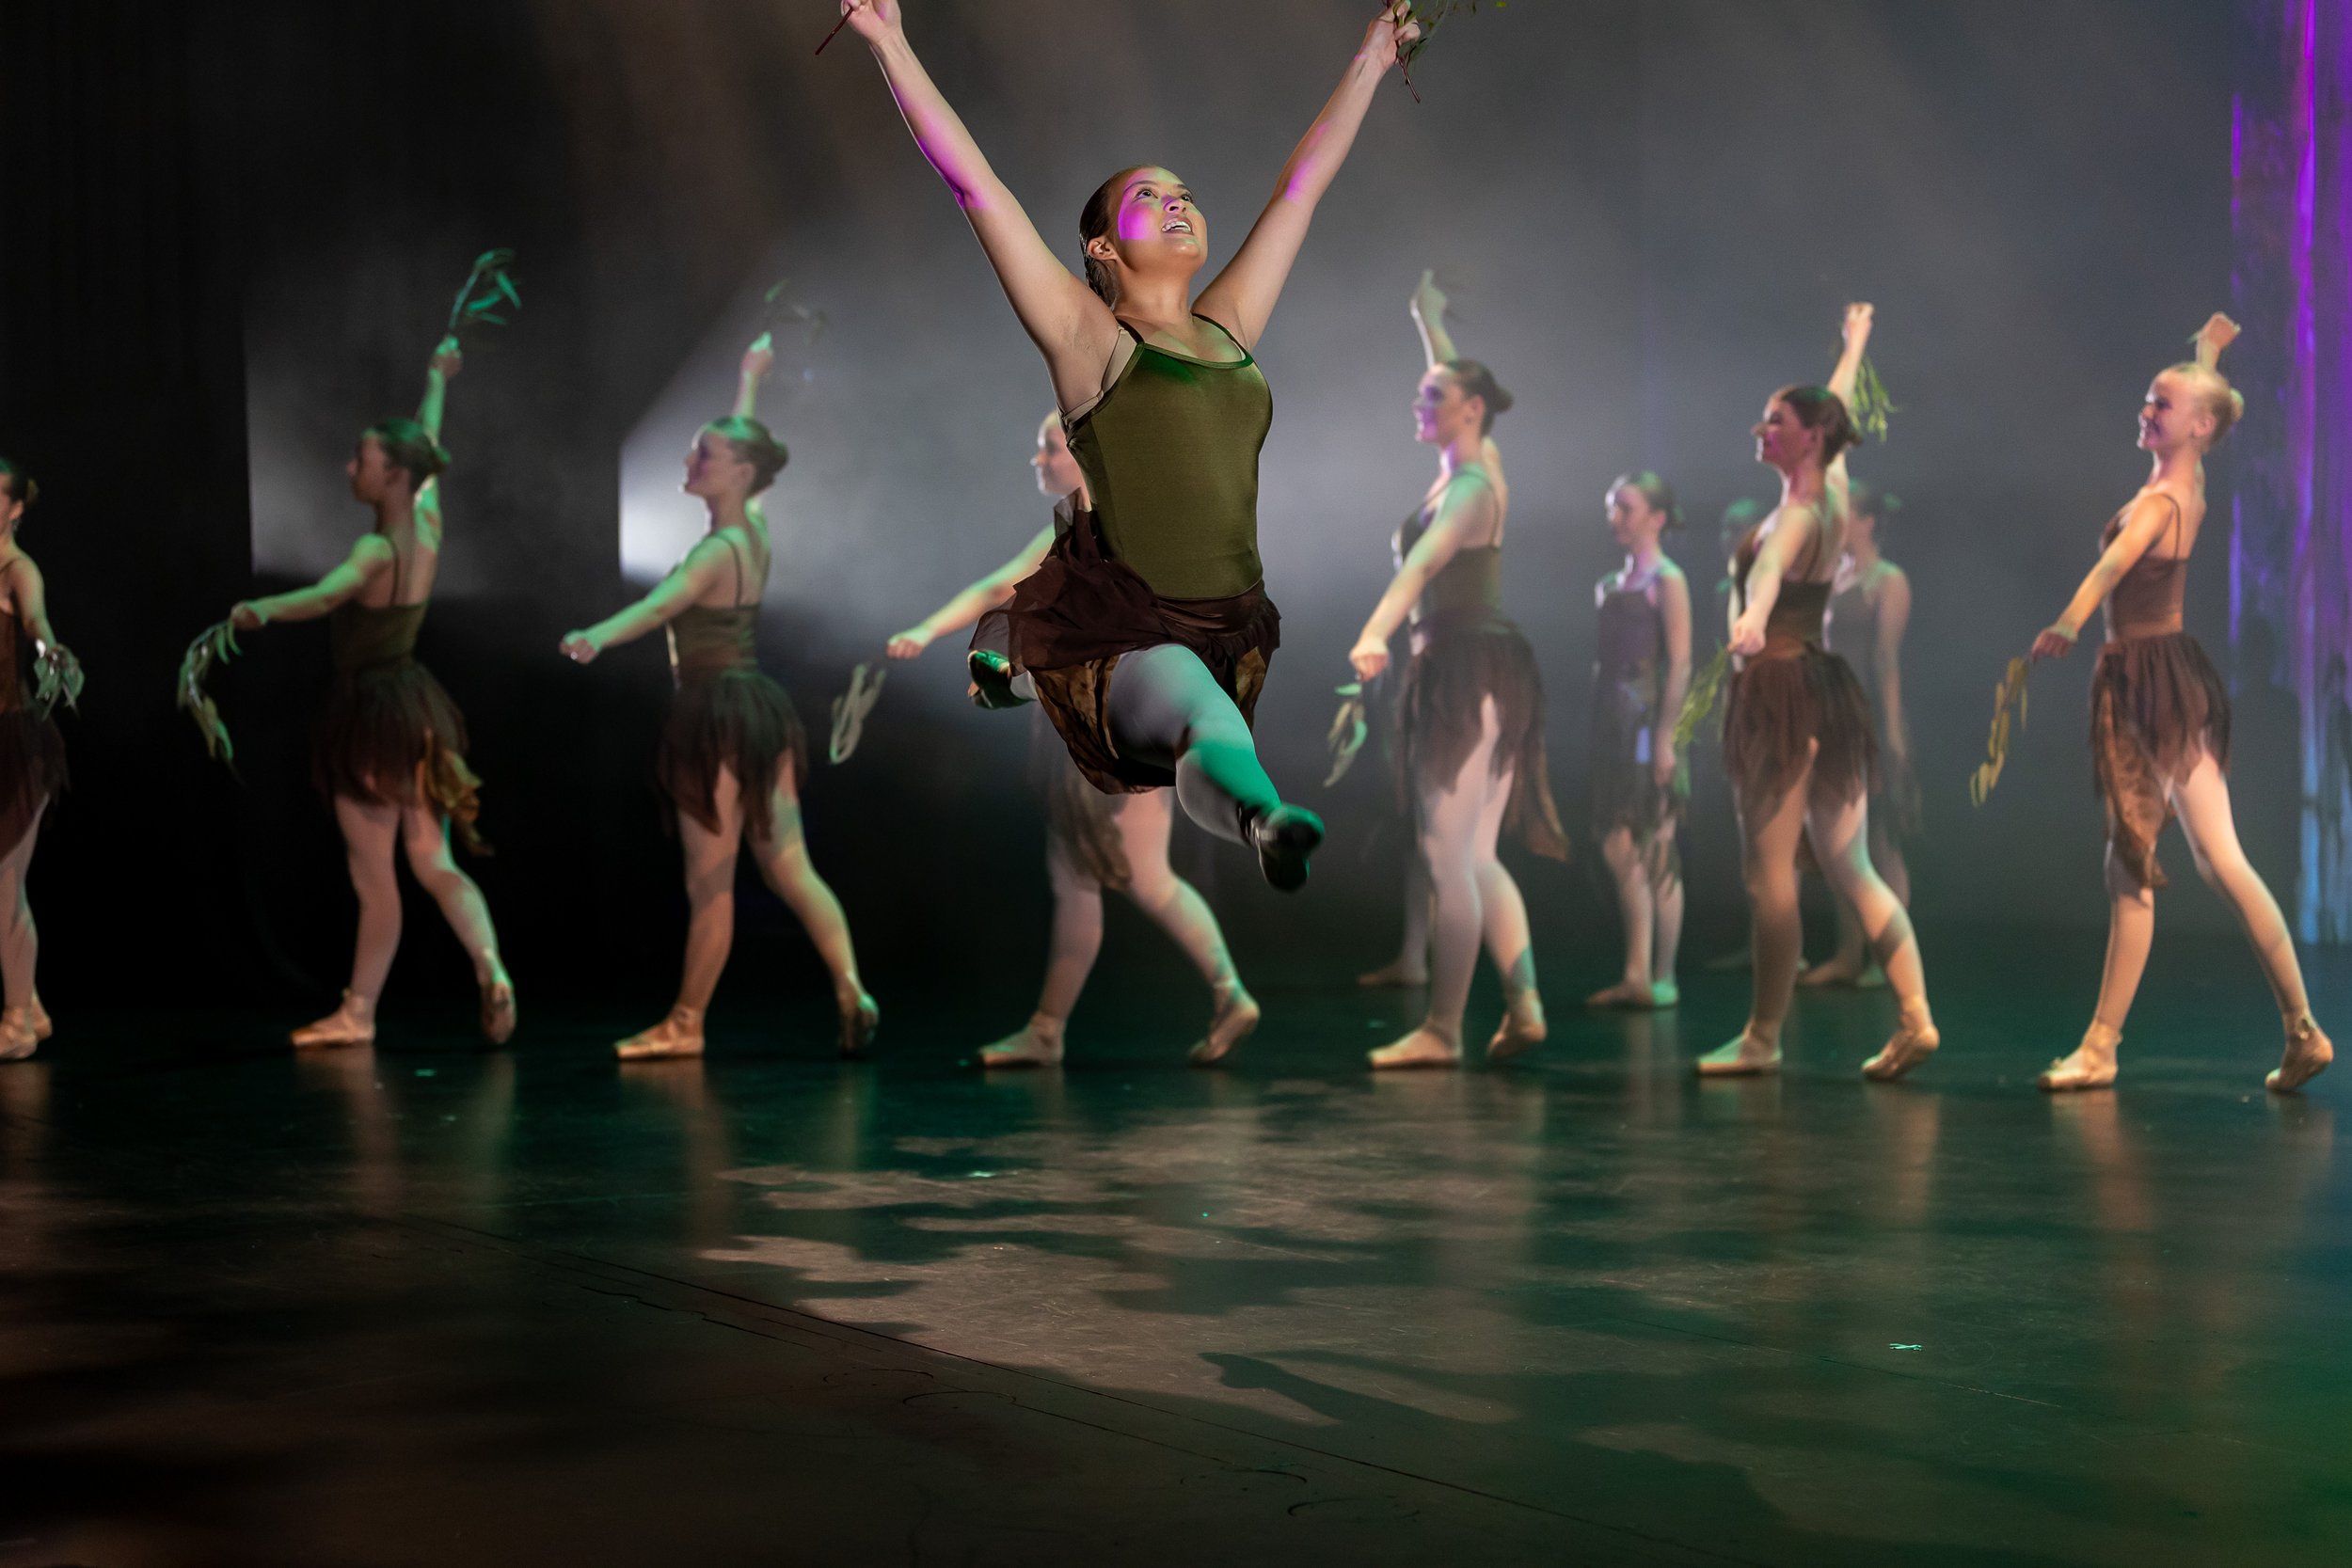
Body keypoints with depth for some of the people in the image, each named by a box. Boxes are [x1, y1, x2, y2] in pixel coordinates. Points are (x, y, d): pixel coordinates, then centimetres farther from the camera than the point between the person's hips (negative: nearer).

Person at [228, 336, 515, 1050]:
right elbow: (429, 445, 20)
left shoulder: (378, 550, -19)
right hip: (415, 708, 8)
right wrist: (437, 380, 37)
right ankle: (491, 968, -11)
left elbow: (327, 593, -41)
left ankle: (359, 1011, 13)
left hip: (373, 715, -8)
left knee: (374, 875, 2)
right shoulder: (427, 523, 3)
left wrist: (263, 609, -58)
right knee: (435, 865, 7)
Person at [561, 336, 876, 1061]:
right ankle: (852, 993, -3)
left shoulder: (718, 552, -16)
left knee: (709, 883, 0)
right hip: (759, 710, 9)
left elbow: (660, 602, -36)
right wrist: (751, 376, 42)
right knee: (791, 869, 6)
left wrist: (596, 637, -53)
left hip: (717, 716, -9)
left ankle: (686, 1021, 9)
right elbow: (743, 436, 26)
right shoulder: (754, 529, 8)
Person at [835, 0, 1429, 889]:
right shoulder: (1088, 337, -2)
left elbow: (1303, 184, 20)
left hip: (1229, 624, 7)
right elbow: (974, 183, -7)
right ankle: (1263, 820, -68)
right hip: (1115, 624, -7)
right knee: (1205, 719, -36)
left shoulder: (1229, 327, 12)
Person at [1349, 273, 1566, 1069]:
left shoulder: (1471, 486, -13)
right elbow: (1451, 380, 34)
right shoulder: (1475, 463, 13)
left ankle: (1442, 1028, -4)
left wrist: (1374, 633, -45)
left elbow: (1421, 563, -31)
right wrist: (1430, 321, 47)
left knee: (1447, 856, -7)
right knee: (1475, 858, 10)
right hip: (1455, 667, 10)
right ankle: (1523, 1007, 9)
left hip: (1470, 669, -10)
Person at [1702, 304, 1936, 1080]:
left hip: (1780, 688, -9)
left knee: (1769, 872, -4)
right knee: (1850, 869, 7)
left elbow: (1770, 567, -38)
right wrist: (1855, 344, 50)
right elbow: (1836, 408, 31)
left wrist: (1754, 617, -60)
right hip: (1822, 687, 9)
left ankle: (1763, 1037, 0)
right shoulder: (1832, 488, 11)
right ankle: (1915, 1017, 2)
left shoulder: (1798, 514, -14)